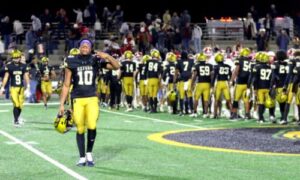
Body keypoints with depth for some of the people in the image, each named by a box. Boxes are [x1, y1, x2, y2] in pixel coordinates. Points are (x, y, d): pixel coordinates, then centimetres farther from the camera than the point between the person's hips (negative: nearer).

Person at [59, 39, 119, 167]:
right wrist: (62, 104, 1)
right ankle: (82, 157, 15)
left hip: (92, 98, 0)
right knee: (80, 129, 1)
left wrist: (108, 57, -17)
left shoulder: (96, 60, 1)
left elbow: (116, 67, 2)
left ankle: (89, 153, 7)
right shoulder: (72, 62, 0)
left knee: (92, 126, -15)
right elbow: (66, 85, 4)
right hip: (77, 99, 0)